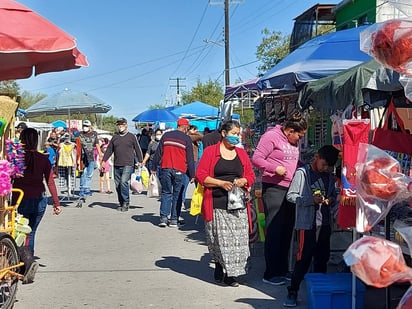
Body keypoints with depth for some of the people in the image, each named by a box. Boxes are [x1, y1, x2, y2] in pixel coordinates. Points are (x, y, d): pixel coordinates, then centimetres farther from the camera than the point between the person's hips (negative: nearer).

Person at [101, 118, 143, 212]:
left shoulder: (132, 136, 5)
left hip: (128, 165, -5)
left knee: (124, 182, -19)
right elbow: (109, 150, 15)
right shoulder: (114, 137, 14)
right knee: (118, 185, 6)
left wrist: (140, 161, 1)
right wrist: (104, 160, 5)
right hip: (116, 165, 5)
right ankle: (121, 203, 17)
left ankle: (126, 202, -8)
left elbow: (137, 150, 6)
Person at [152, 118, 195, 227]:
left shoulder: (166, 135, 8)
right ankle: (174, 219, 6)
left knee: (166, 193, 10)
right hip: (179, 171, -2)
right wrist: (192, 175, 3)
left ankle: (164, 217, -1)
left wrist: (154, 168, 15)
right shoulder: (186, 138, 0)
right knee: (177, 195, 6)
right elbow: (190, 159, 0)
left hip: (165, 169, 2)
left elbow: (158, 153, 9)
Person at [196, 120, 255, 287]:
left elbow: (250, 175, 17)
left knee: (238, 238, -4)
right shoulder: (210, 151, 3)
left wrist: (243, 181, -6)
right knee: (220, 238, -3)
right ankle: (219, 266, 18)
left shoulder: (242, 153, 16)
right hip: (217, 204, -3)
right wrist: (221, 183, -13)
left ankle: (231, 273, 3)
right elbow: (201, 175, -3)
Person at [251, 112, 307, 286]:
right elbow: (256, 158, -12)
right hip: (274, 189, -9)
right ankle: (270, 274, 1)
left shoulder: (293, 142, 16)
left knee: (287, 231, 13)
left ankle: (282, 270, 23)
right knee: (274, 232, -5)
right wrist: (275, 168, -22)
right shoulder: (272, 136, -9)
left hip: (290, 190, 9)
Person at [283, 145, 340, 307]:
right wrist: (312, 200, -19)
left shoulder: (330, 176, 12)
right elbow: (291, 195, -8)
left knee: (322, 257, 11)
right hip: (307, 223, -6)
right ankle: (292, 292, 1)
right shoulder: (302, 173, -6)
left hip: (324, 223, 6)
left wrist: (331, 200, -1)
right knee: (304, 258, -7)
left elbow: (333, 195, 22)